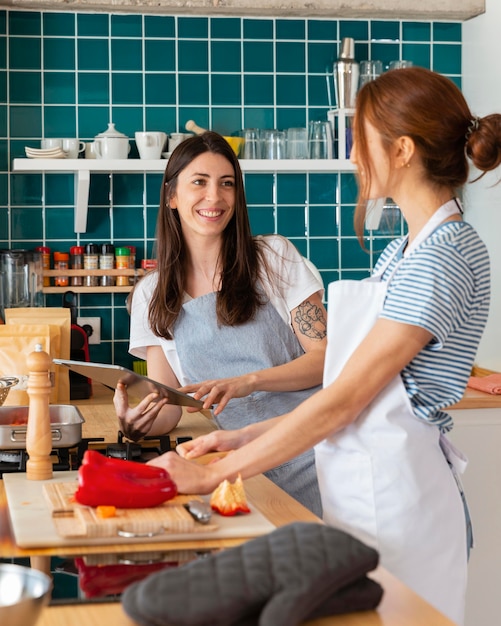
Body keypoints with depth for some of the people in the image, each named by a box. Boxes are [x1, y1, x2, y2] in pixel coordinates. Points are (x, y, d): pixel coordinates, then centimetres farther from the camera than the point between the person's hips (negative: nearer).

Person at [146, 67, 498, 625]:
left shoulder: (446, 255, -16)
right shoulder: (404, 249, 13)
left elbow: (343, 401, -18)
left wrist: (210, 476, -14)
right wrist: (245, 438, 6)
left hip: (397, 495, -8)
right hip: (362, 488, 8)